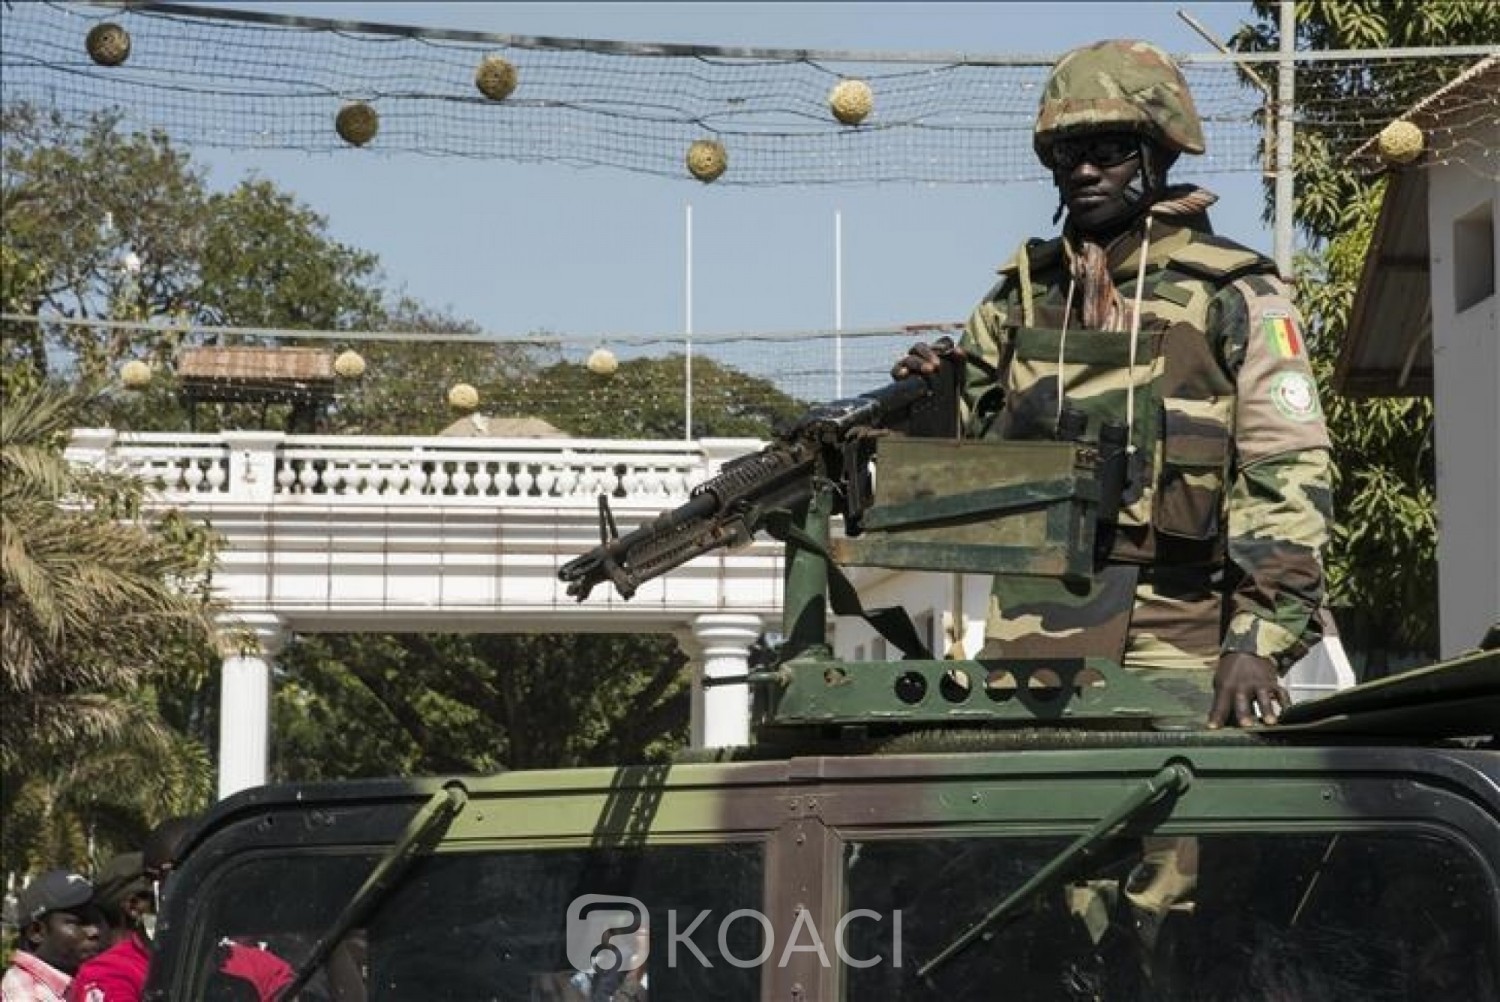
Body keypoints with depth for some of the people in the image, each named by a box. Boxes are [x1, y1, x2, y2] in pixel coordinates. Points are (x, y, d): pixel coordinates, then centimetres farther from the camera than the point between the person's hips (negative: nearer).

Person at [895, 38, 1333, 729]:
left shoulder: (1235, 298, 2)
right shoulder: (1021, 296, 16)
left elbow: (1289, 478, -4)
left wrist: (1260, 641, -14)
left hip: (1175, 650, -4)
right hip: (1026, 642, 4)